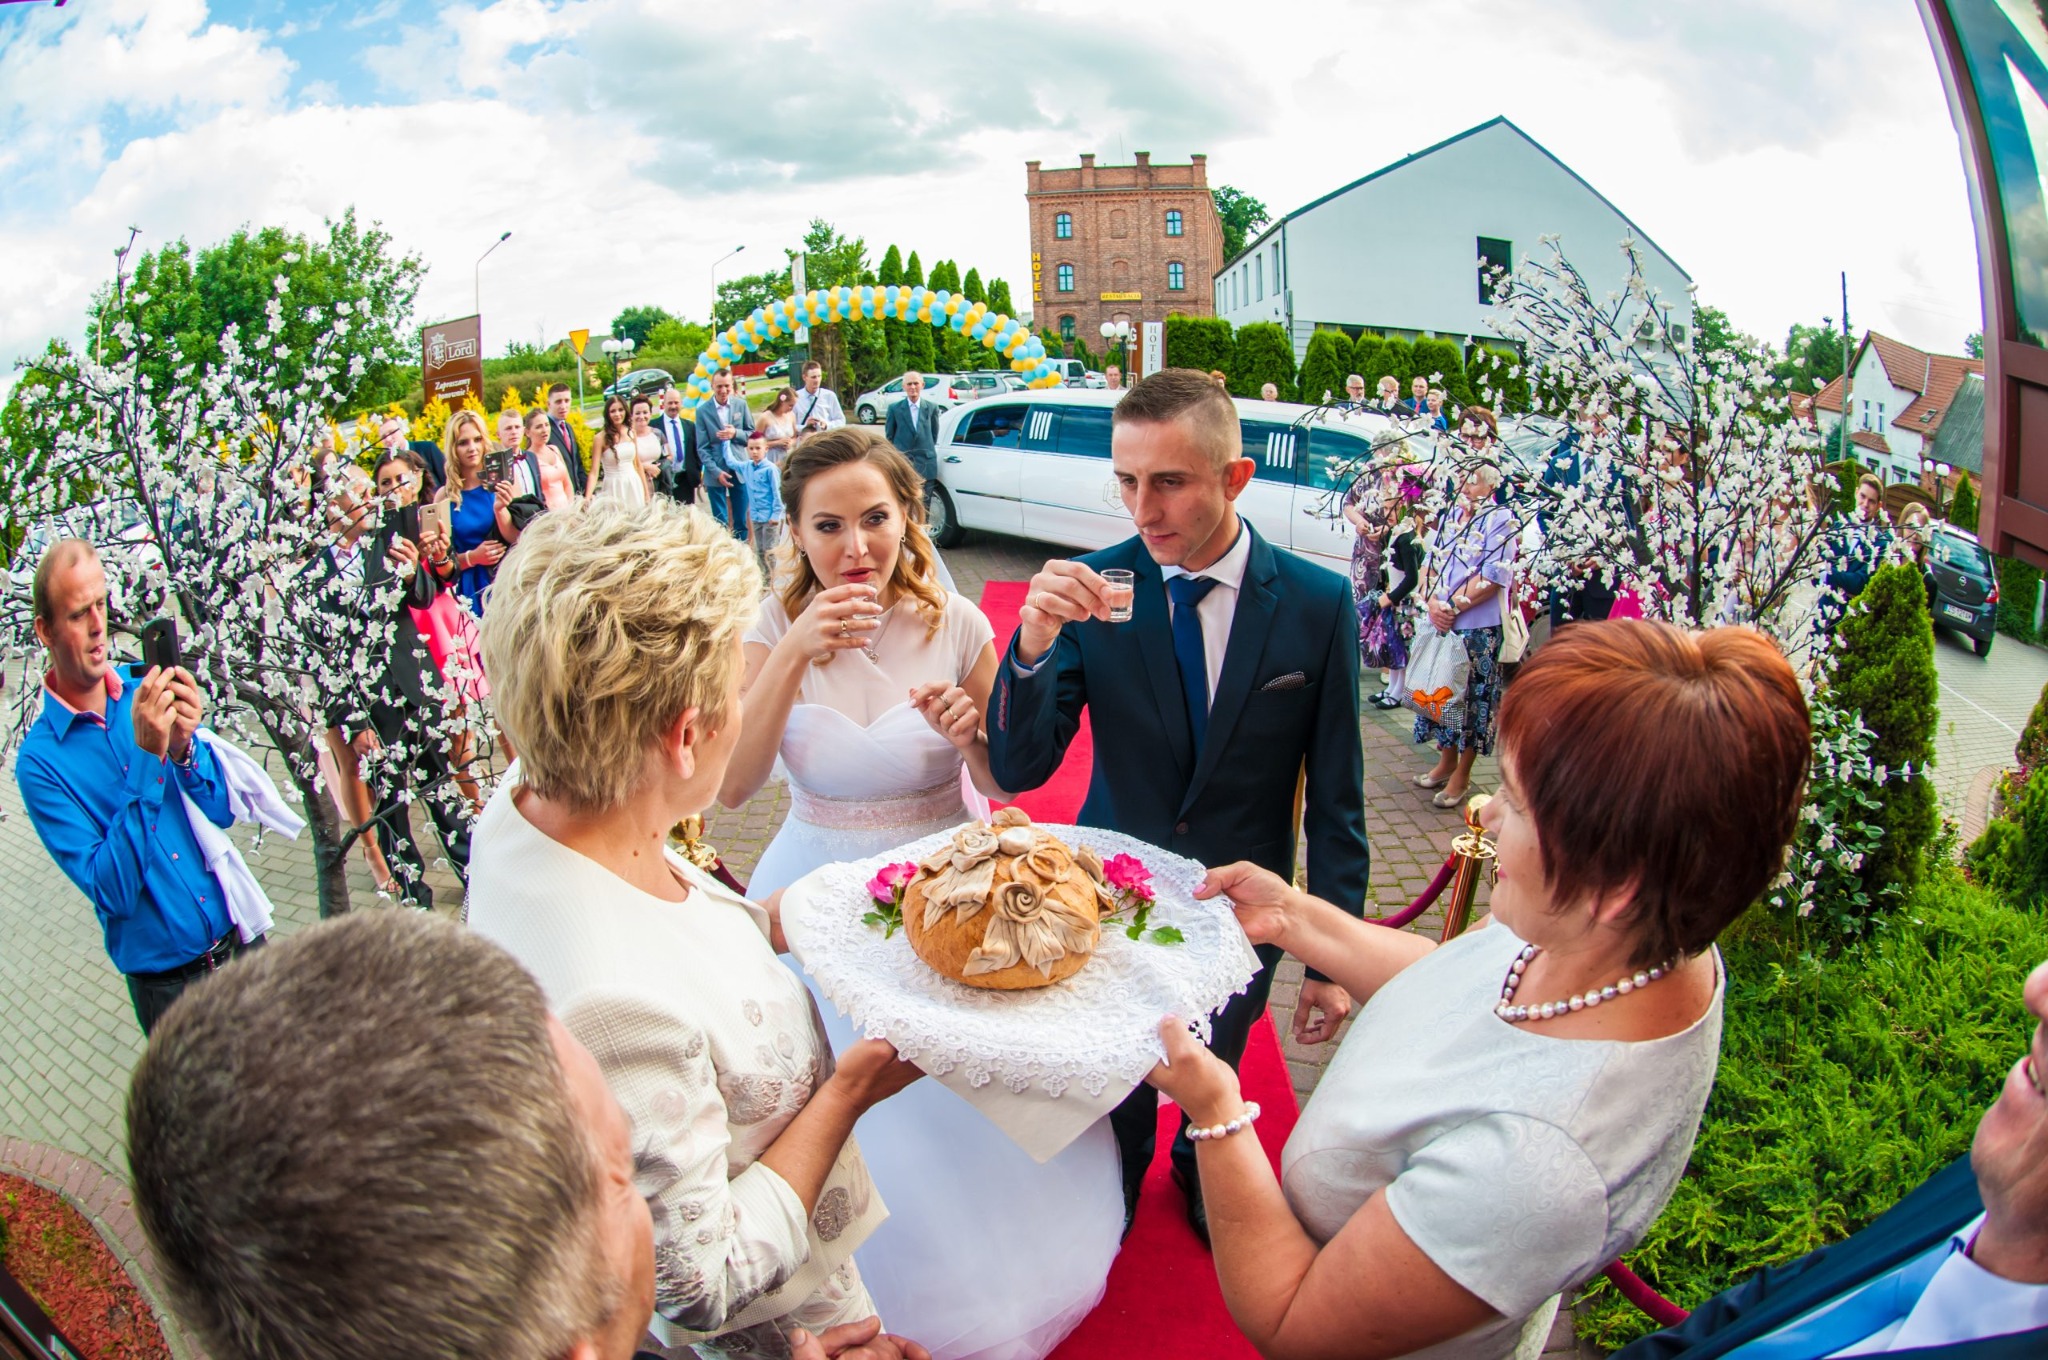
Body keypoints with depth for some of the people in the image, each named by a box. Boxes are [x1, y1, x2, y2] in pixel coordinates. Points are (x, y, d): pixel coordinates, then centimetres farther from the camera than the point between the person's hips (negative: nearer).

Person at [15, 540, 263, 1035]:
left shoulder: (147, 689, -2)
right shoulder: (39, 760, -13)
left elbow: (224, 811, -1)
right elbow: (113, 892, -20)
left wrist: (185, 746, -21)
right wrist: (148, 756, -27)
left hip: (243, 941, 3)